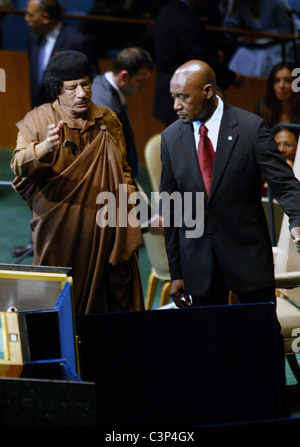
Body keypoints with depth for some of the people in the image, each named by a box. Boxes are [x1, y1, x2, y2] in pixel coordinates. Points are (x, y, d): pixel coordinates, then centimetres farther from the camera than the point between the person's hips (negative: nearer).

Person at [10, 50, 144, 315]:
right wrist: (46, 147, -38)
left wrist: (126, 202, 3)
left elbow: (123, 169, 19)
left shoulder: (108, 121, 9)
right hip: (59, 230, -3)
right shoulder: (38, 120, -2)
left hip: (103, 229, 3)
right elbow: (19, 164, -18)